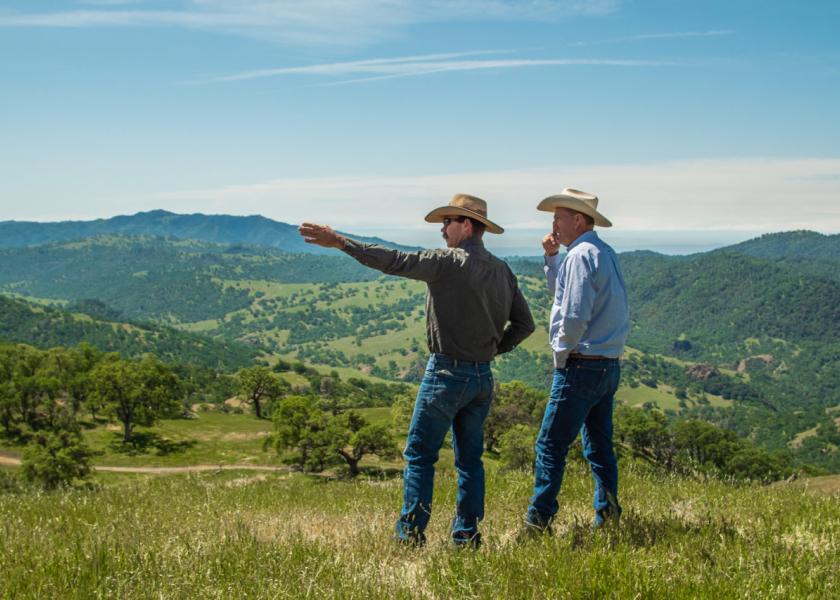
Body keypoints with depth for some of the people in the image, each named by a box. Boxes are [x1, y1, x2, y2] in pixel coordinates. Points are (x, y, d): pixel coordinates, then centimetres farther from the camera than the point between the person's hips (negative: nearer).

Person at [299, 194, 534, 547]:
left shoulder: (448, 262, -12)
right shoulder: (502, 271, 10)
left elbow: (394, 261, -16)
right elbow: (524, 324, 13)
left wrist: (340, 242, -13)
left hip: (448, 372, -7)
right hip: (483, 376, 7)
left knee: (419, 453, 1)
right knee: (469, 456, 13)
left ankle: (411, 535, 0)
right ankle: (467, 537, 15)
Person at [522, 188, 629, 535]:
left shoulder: (581, 255, -15)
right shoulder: (605, 253, 16)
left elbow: (574, 316, -23)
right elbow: (562, 293, 27)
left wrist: (561, 354, -8)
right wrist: (551, 258, 14)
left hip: (580, 366, -10)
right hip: (609, 366, 10)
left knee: (551, 444, -5)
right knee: (599, 445, 14)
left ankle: (538, 522, -2)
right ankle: (608, 515, 18)